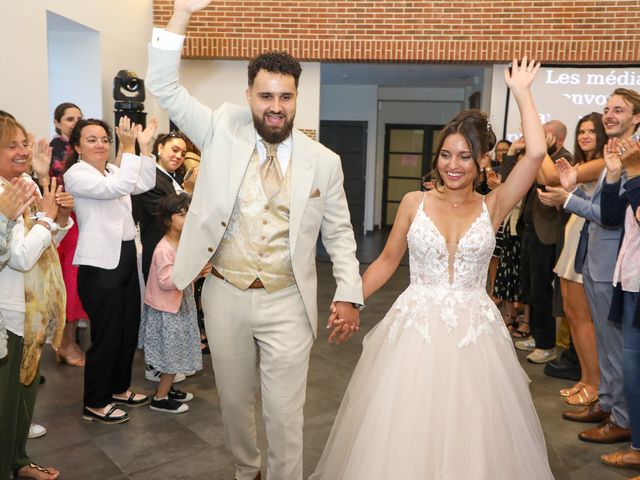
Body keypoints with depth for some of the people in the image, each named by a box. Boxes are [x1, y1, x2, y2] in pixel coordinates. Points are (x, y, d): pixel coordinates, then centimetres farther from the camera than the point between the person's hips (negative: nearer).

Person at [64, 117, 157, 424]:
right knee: (106, 336, 0)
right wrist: (129, 148, -23)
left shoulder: (112, 169, 13)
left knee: (129, 330, 16)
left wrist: (145, 146, -1)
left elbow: (145, 184, 6)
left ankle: (119, 388, 34)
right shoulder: (76, 174, -11)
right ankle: (95, 404, 16)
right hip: (100, 265, -8)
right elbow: (120, 188, -24)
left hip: (126, 258, 8)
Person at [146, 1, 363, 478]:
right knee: (234, 402, 20)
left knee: (285, 414, 4)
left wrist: (349, 294, -6)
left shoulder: (324, 161, -3)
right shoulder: (223, 131, -2)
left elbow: (340, 233, 4)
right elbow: (164, 84, -6)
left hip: (287, 304, -1)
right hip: (225, 297, 2)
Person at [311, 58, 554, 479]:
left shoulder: (492, 207, 1)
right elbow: (387, 261, 8)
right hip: (416, 328, 0)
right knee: (406, 431, 7)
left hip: (474, 331, 0)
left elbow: (536, 153, -9)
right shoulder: (414, 203, 2)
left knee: (471, 432, 9)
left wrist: (521, 91, 0)